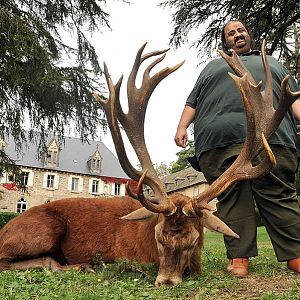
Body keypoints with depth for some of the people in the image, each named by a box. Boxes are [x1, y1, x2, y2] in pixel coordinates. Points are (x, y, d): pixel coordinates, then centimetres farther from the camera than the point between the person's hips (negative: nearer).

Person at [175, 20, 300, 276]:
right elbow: (192, 102, 24)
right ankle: (239, 258, -7)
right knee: (231, 198, -8)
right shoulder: (212, 67, 33)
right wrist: (182, 127, 6)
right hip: (219, 140, 1)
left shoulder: (271, 62, 32)